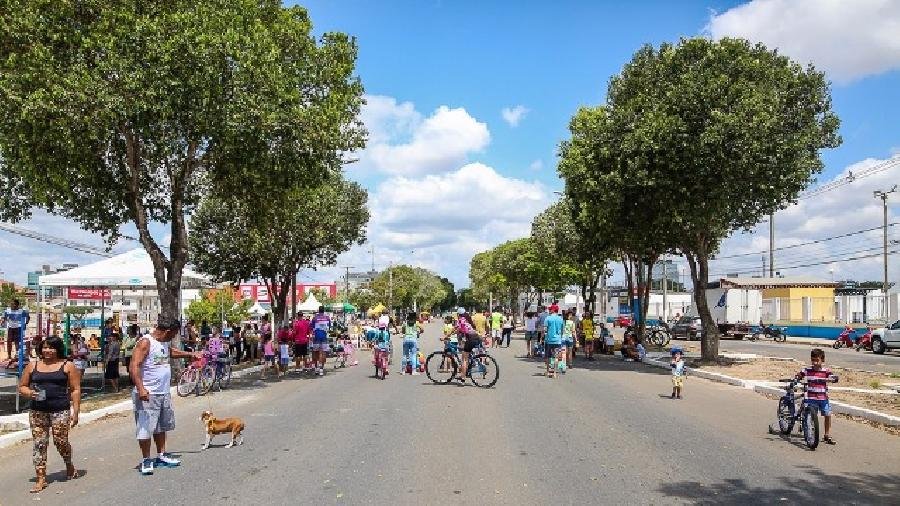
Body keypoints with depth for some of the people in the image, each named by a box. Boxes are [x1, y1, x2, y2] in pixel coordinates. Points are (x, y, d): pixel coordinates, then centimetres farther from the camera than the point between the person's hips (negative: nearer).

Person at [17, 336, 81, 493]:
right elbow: (22, 387, 16)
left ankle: (69, 465, 27)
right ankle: (41, 479, 8)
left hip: (60, 411, -3)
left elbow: (75, 390, 1)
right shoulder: (33, 366, 10)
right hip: (37, 411, 3)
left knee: (60, 441, -2)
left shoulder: (67, 366, 3)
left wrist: (75, 412, -5)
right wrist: (29, 393, -8)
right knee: (39, 444, 1)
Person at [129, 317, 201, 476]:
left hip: (164, 393, 10)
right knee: (146, 428, -3)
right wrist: (140, 388, -34)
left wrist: (190, 355, 36)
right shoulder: (145, 342, -17)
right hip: (148, 394, -9)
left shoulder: (165, 343, 10)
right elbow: (134, 366, -25)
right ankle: (146, 460, 8)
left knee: (162, 426, 18)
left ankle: (161, 455, 30)